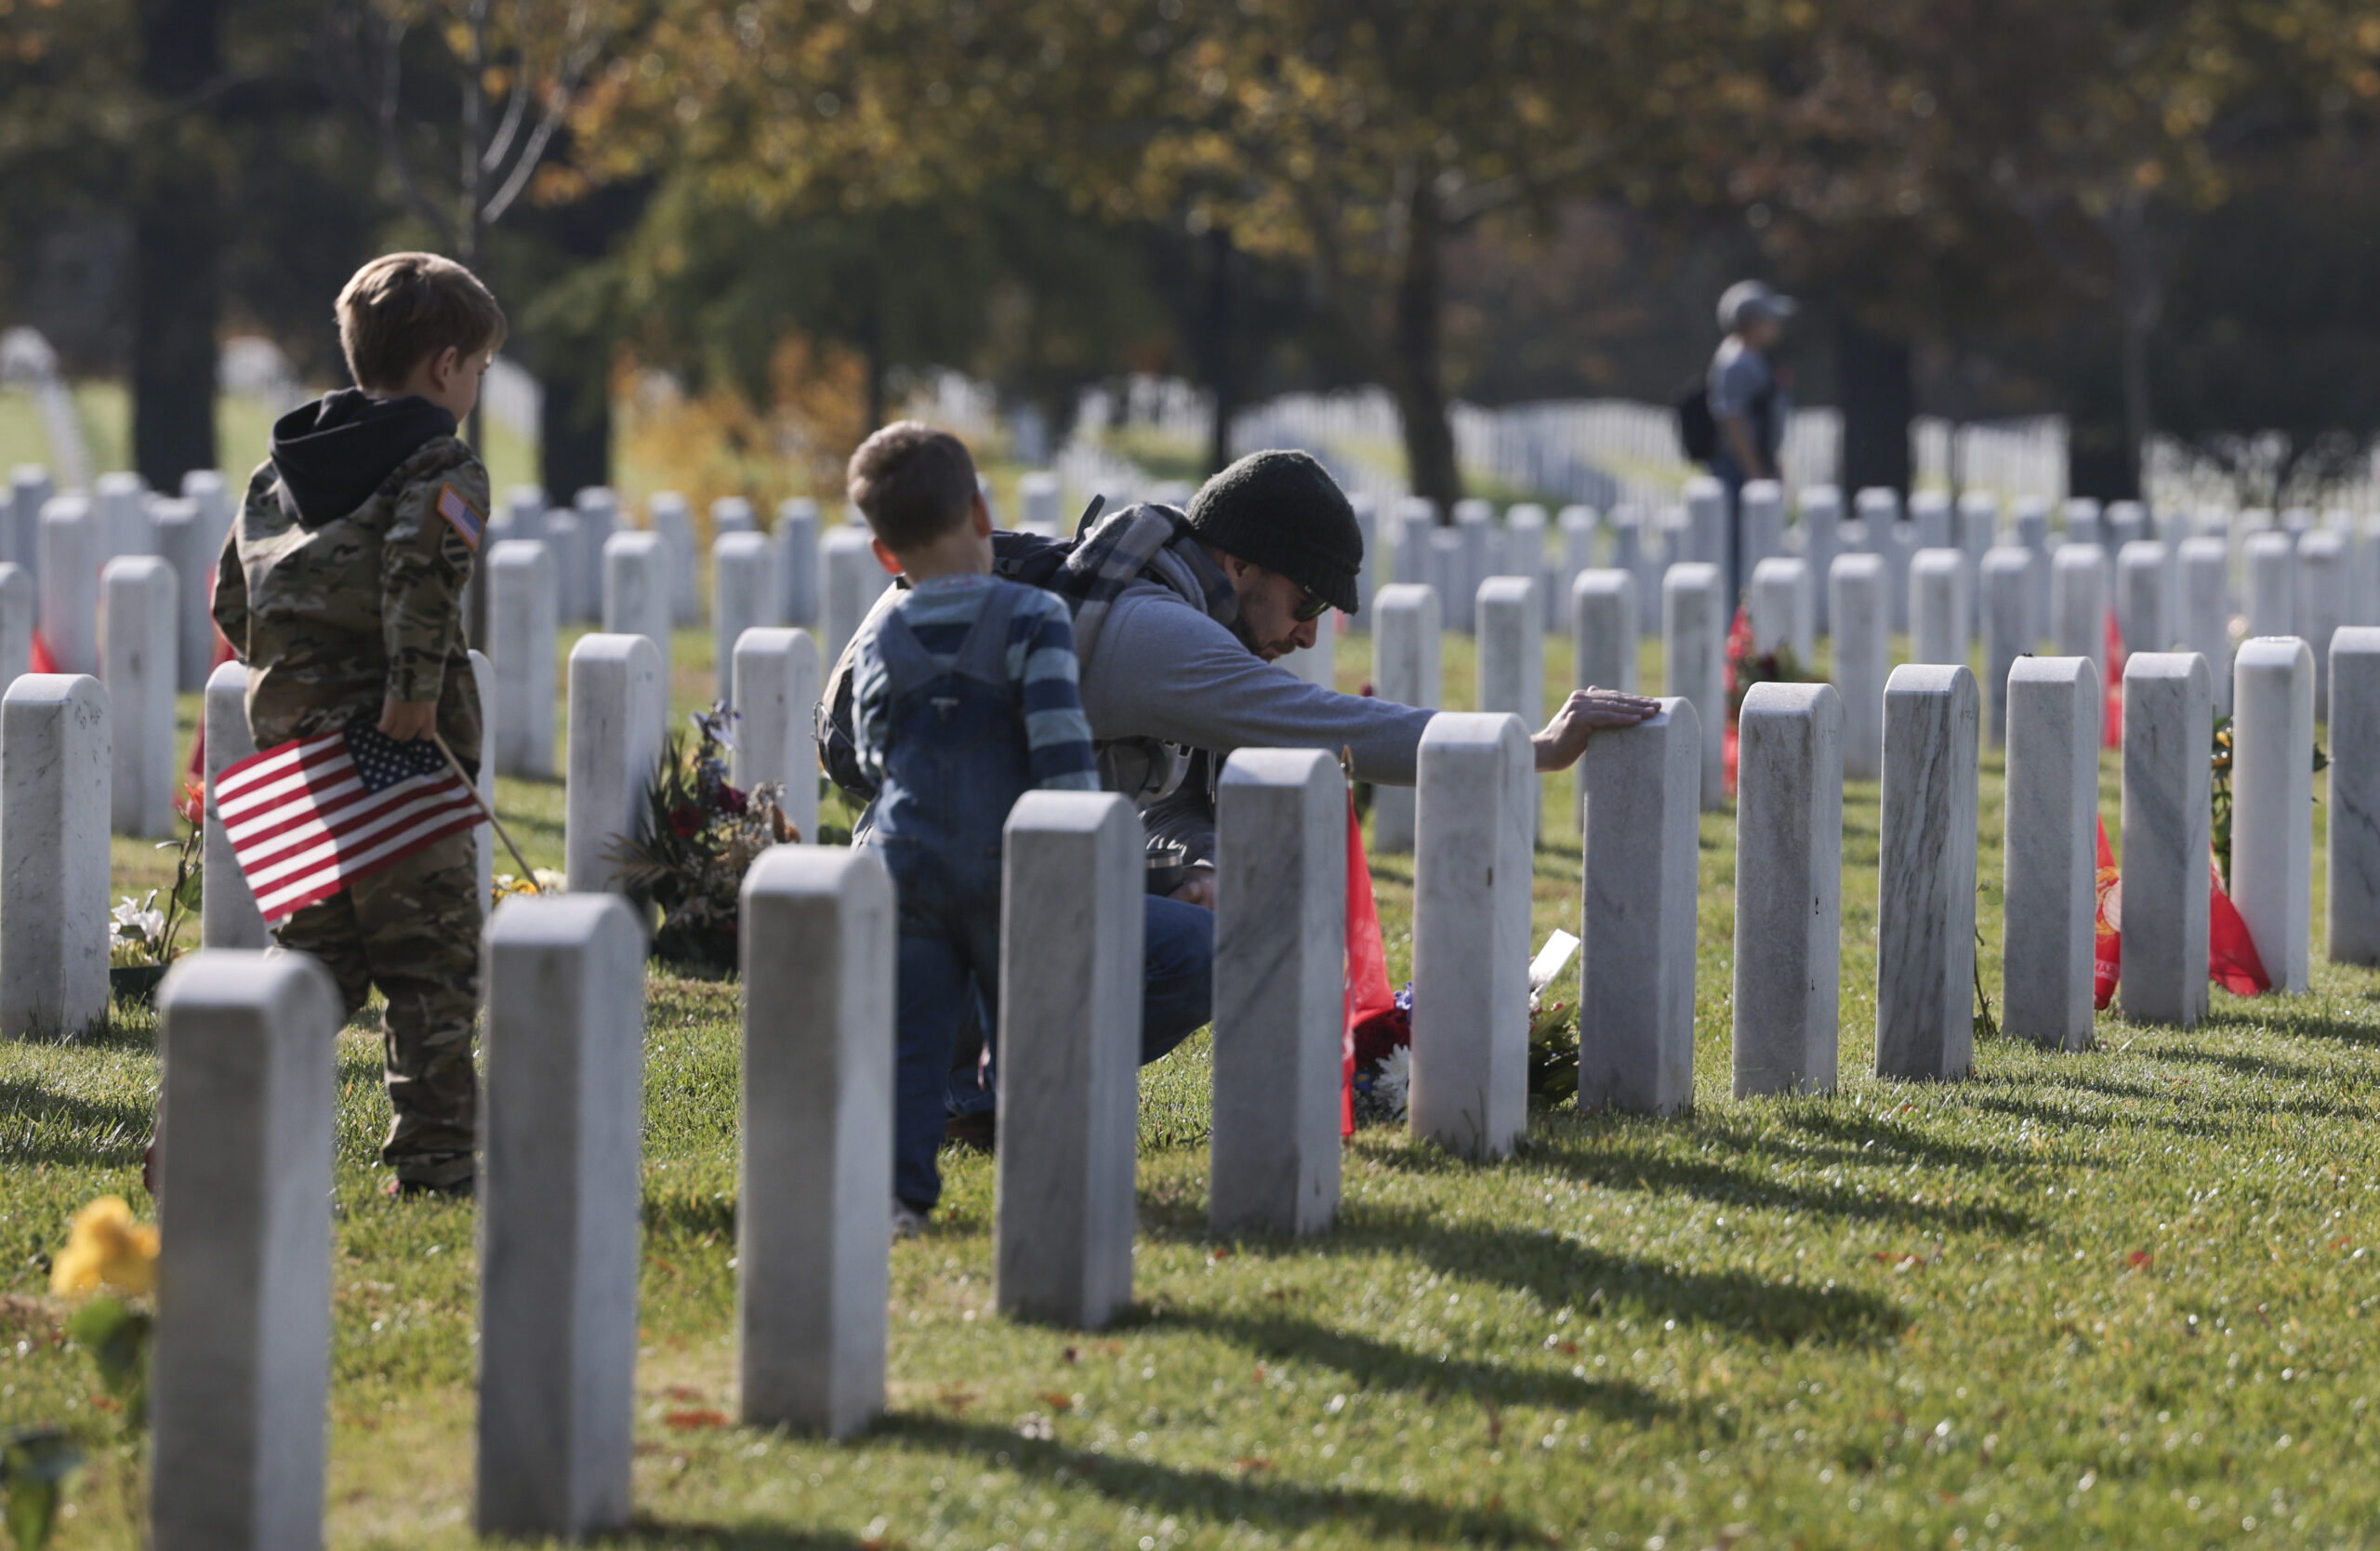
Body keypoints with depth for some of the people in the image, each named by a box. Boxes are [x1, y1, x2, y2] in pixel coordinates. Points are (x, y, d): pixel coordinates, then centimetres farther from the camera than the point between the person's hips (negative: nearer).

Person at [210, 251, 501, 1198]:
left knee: (312, 952, 14)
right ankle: (433, 1158, 5)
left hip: (298, 747, 7)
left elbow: (233, 598, 16)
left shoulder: (280, 470, 14)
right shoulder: (441, 467, -8)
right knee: (430, 964, 3)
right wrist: (414, 690, -24)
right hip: (402, 764, -7)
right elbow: (421, 565, -27)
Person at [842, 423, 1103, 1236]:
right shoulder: (1032, 619, -5)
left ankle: (896, 1189, -14)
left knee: (907, 1039, 1)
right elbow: (1061, 745, -12)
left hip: (902, 859, 2)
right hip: (1006, 866, -2)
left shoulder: (876, 642, 7)